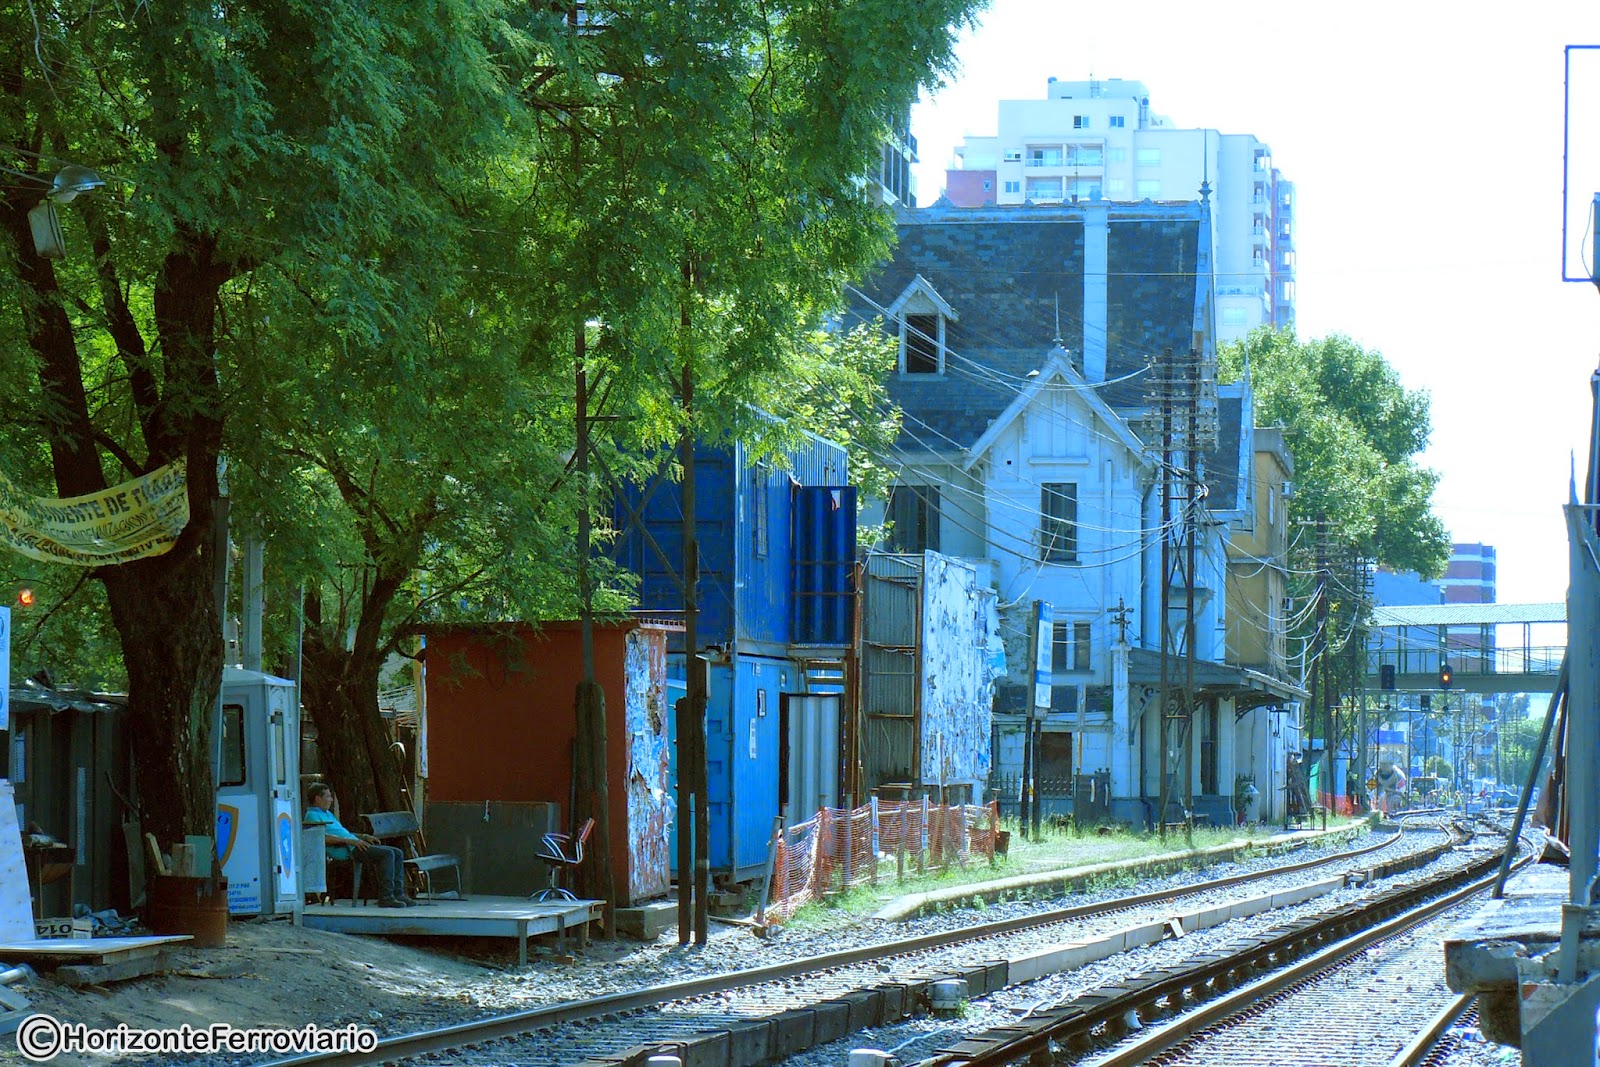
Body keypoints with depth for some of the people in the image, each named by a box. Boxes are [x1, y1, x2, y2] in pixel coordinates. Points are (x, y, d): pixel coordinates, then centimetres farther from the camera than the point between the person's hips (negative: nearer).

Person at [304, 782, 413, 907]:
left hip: (353, 845, 10)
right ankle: (386, 897, -27)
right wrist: (349, 840, -24)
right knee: (387, 853, -24)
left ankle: (398, 893, -2)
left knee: (397, 853, 1)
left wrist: (363, 836, 17)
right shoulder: (312, 815, -3)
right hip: (345, 850, -10)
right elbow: (321, 837, -19)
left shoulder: (328, 813, 29)